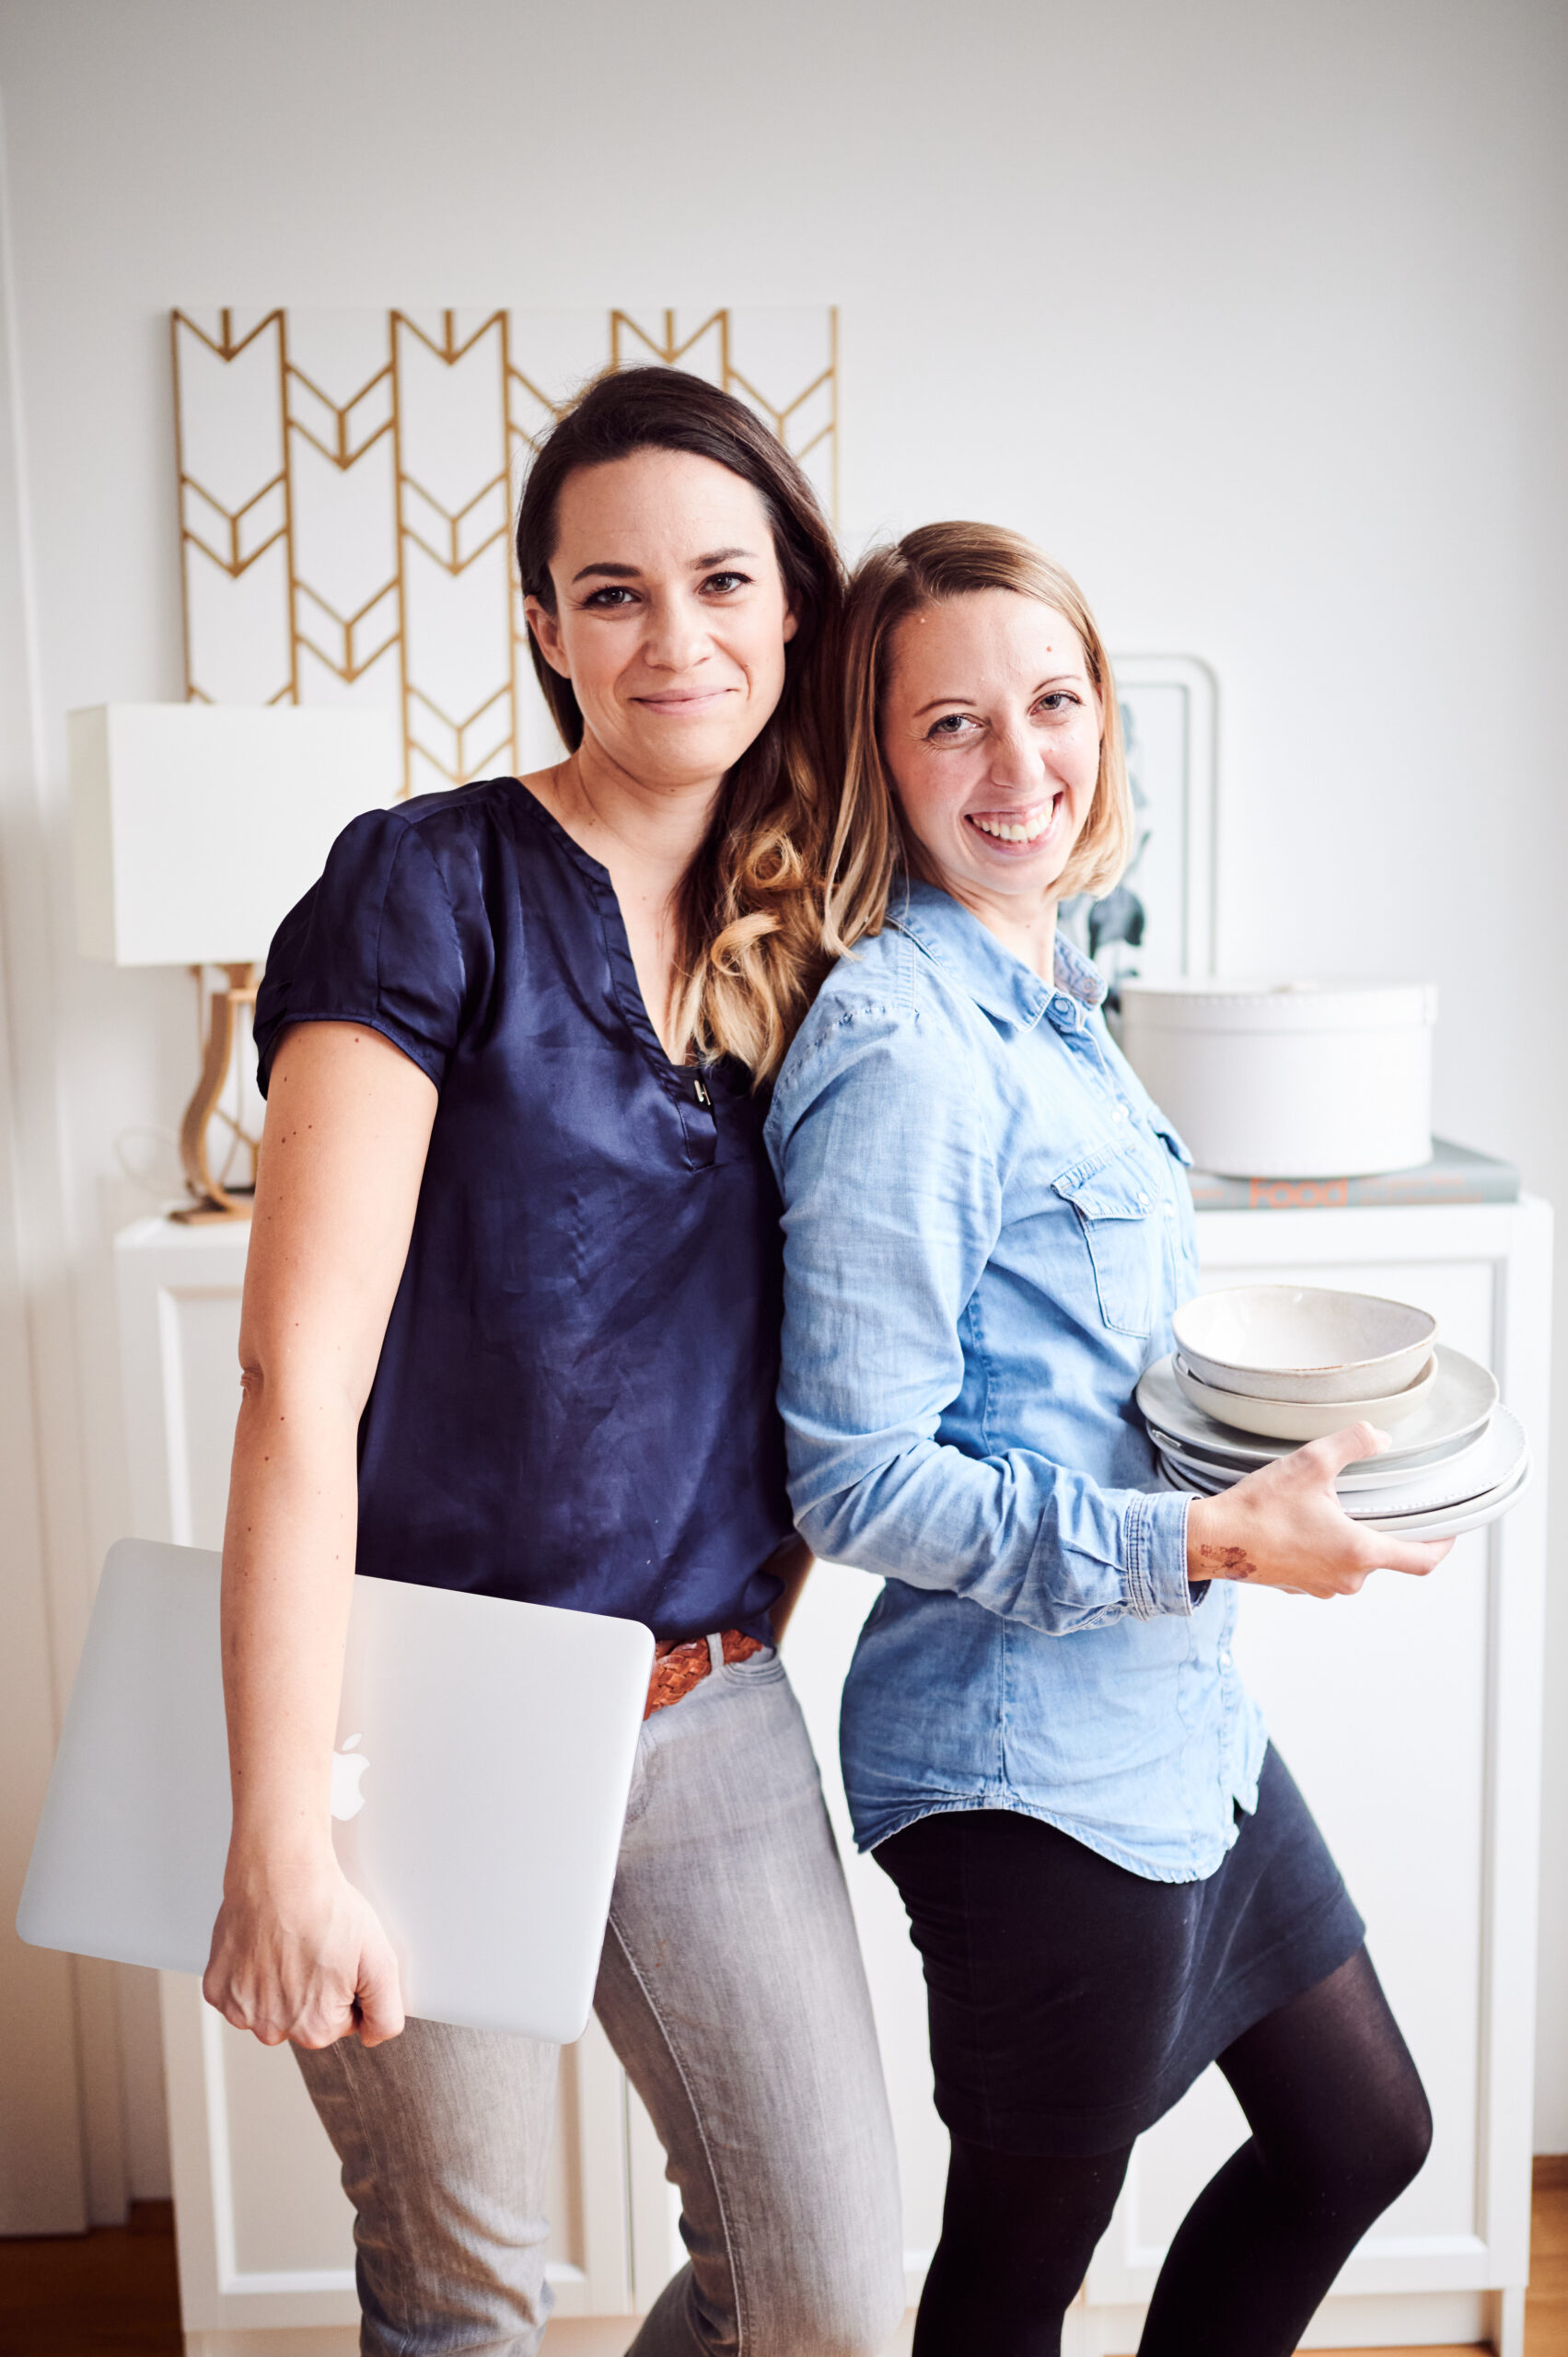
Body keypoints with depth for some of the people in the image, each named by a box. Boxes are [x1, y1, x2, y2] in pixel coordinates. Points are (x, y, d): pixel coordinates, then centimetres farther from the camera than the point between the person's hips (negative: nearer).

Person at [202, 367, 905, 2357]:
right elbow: (299, 1379, -18)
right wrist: (281, 1839, -20)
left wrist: (751, 1648, 6)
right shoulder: (431, 887, -12)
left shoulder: (795, 947, 6)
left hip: (713, 1720, 5)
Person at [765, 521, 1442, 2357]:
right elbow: (859, 1483, -23)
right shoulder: (902, 1050, -22)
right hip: (1035, 1762, -9)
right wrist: (1204, 1543, -24)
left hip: (1178, 1718, 9)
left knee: (1359, 2137, 25)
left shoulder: (1047, 1004, 7)